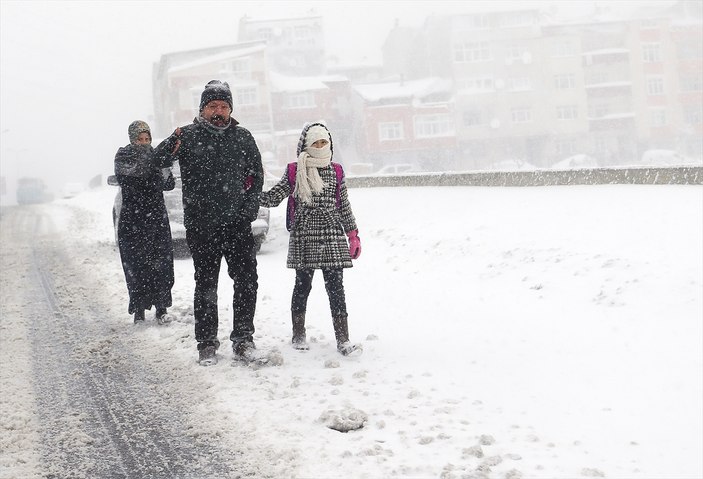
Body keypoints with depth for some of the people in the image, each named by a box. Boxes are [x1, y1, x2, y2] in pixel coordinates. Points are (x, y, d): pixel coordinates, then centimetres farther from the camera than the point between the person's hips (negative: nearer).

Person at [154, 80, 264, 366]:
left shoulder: (242, 138, 7)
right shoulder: (188, 136, -2)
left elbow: (256, 175, 17)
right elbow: (157, 162, -14)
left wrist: (249, 205, 2)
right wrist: (172, 146, -36)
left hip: (237, 224, 2)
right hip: (201, 225, -2)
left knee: (247, 281, 0)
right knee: (206, 285, 5)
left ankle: (243, 340, 10)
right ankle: (207, 344, 12)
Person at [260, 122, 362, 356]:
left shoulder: (336, 171, 9)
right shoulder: (295, 172, 3)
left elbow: (344, 205, 14)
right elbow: (273, 198, 3)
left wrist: (353, 235, 12)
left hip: (332, 236, 1)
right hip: (303, 238, -1)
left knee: (336, 287, -3)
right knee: (302, 285, 7)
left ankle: (343, 339, -6)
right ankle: (298, 335, 22)